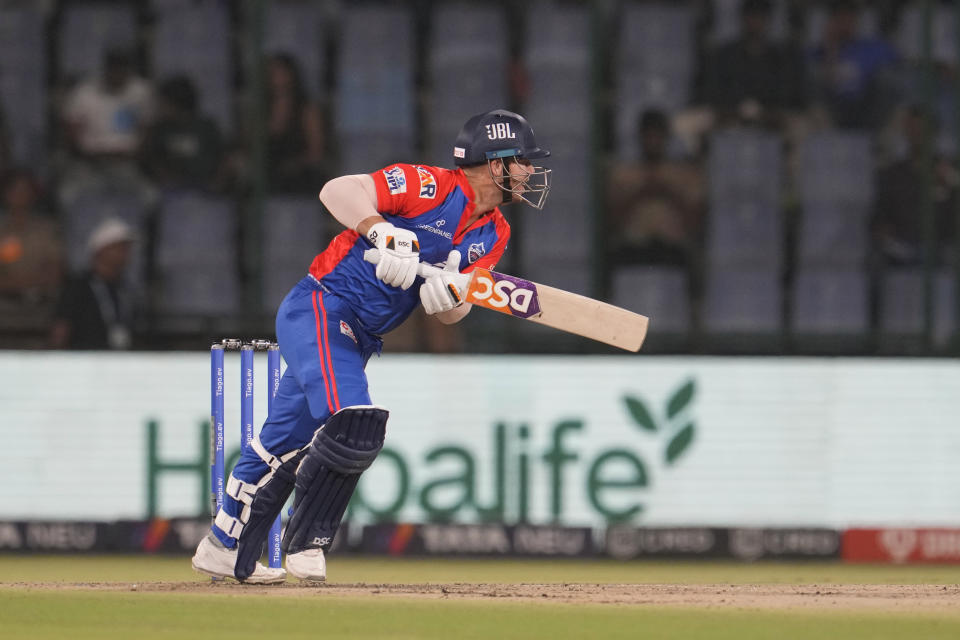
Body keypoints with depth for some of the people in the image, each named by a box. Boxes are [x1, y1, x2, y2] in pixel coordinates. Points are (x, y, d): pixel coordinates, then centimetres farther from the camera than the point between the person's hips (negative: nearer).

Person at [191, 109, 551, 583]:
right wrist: (381, 232, -40)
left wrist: (452, 296, -21)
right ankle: (307, 542, -13)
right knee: (352, 425, -26)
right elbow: (337, 190, -25)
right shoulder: (432, 187, -16)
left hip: (355, 340, 9)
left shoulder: (493, 235, 8)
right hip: (320, 310, -9)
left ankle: (225, 549, 28)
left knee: (286, 446, 15)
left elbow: (450, 314, 2)